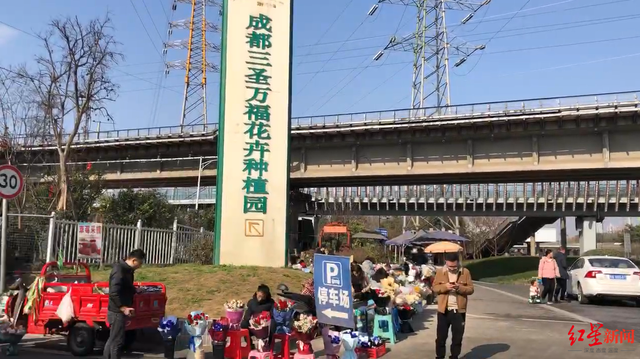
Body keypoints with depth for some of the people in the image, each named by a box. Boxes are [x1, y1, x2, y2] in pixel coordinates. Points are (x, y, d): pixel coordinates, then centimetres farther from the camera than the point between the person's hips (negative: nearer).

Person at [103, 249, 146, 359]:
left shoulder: (126, 269, 10)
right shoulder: (119, 271, -21)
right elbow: (113, 293, -27)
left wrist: (135, 290, 14)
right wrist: (123, 308, -26)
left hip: (118, 311, 10)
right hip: (117, 312, -10)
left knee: (112, 339, 18)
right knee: (117, 341, -3)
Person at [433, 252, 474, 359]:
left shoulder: (465, 272, -1)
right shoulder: (440, 272, 1)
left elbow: (471, 289, -2)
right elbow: (435, 287, 2)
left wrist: (459, 287, -20)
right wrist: (445, 286, -17)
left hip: (459, 310, 0)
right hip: (444, 310, 0)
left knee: (457, 337, 8)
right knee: (441, 336, 6)